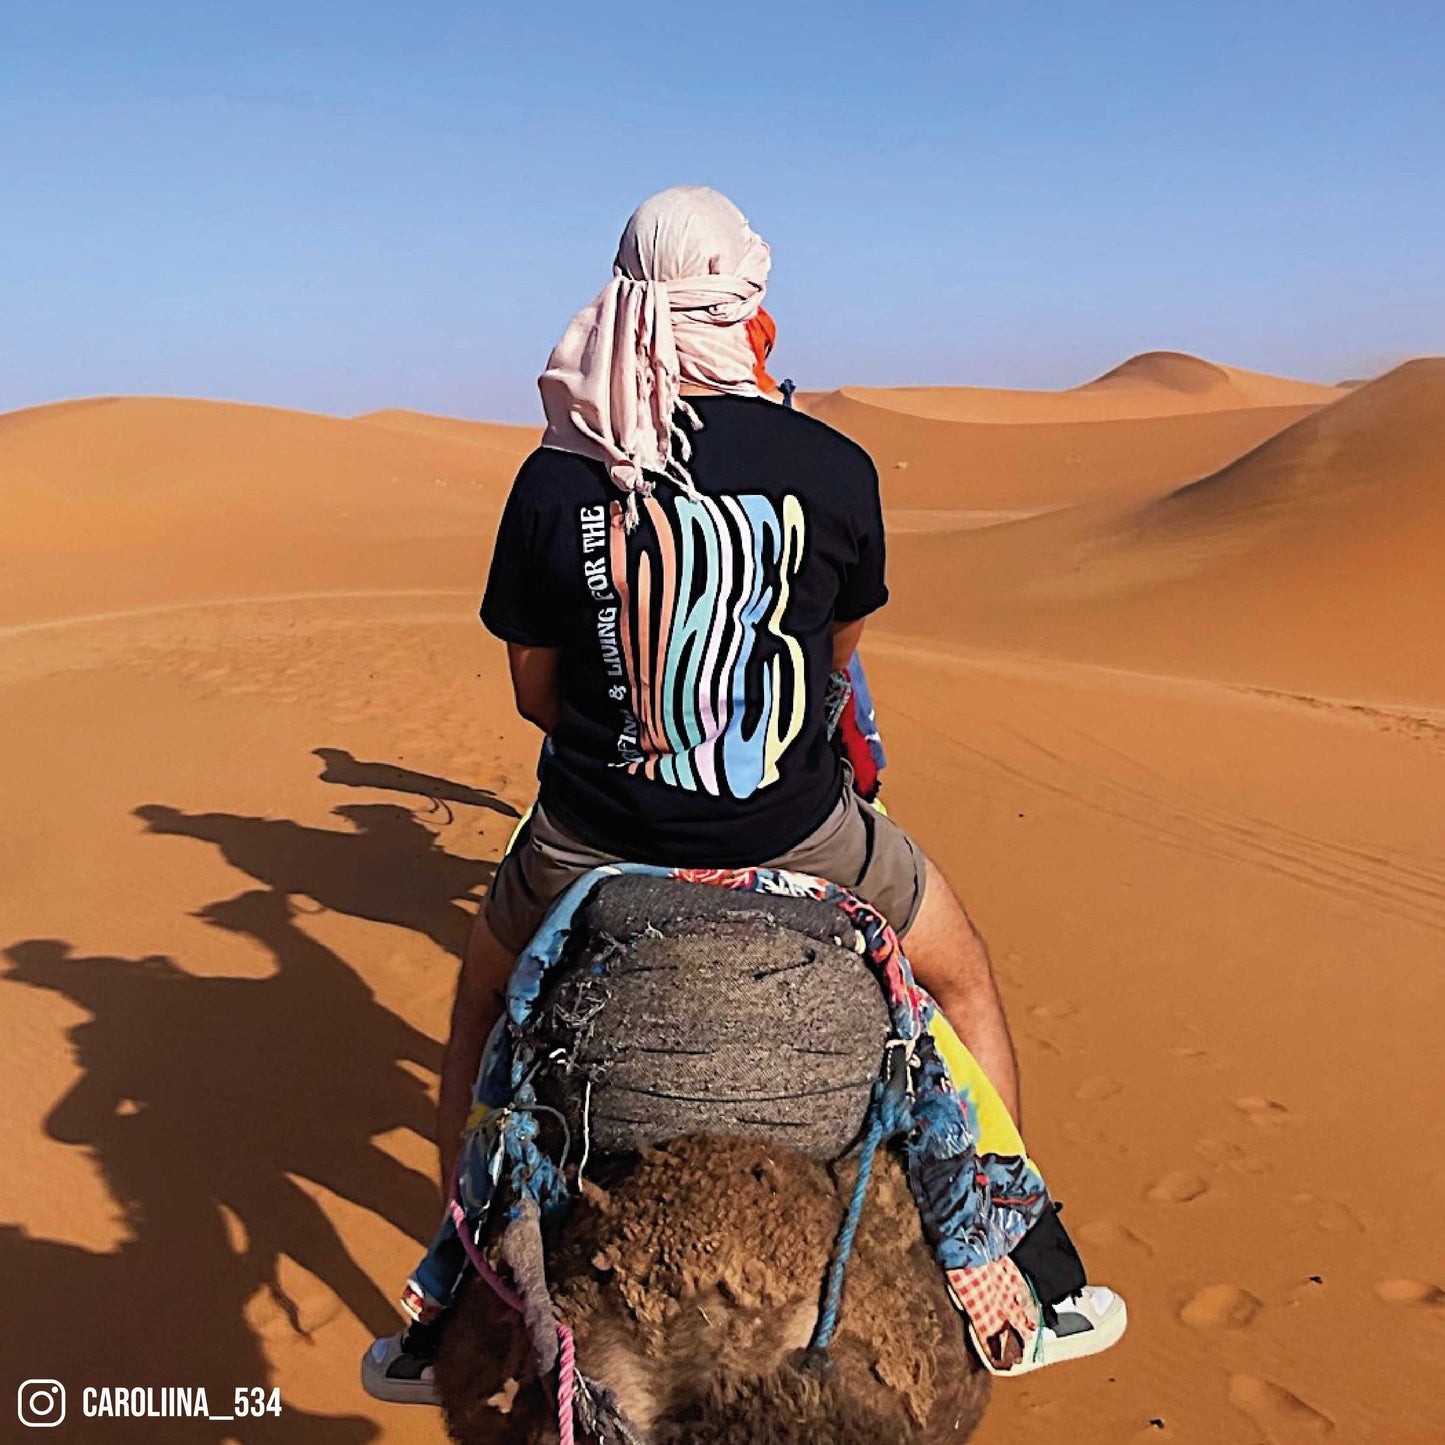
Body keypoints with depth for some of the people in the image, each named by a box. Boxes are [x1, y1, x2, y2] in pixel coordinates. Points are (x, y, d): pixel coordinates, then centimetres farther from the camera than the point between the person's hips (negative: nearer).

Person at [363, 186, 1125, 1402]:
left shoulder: (553, 482, -7)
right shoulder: (832, 468, -10)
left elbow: (535, 691, 4)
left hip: (594, 840, 2)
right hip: (793, 837, -1)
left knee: (483, 1008, 31)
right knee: (966, 979, 27)